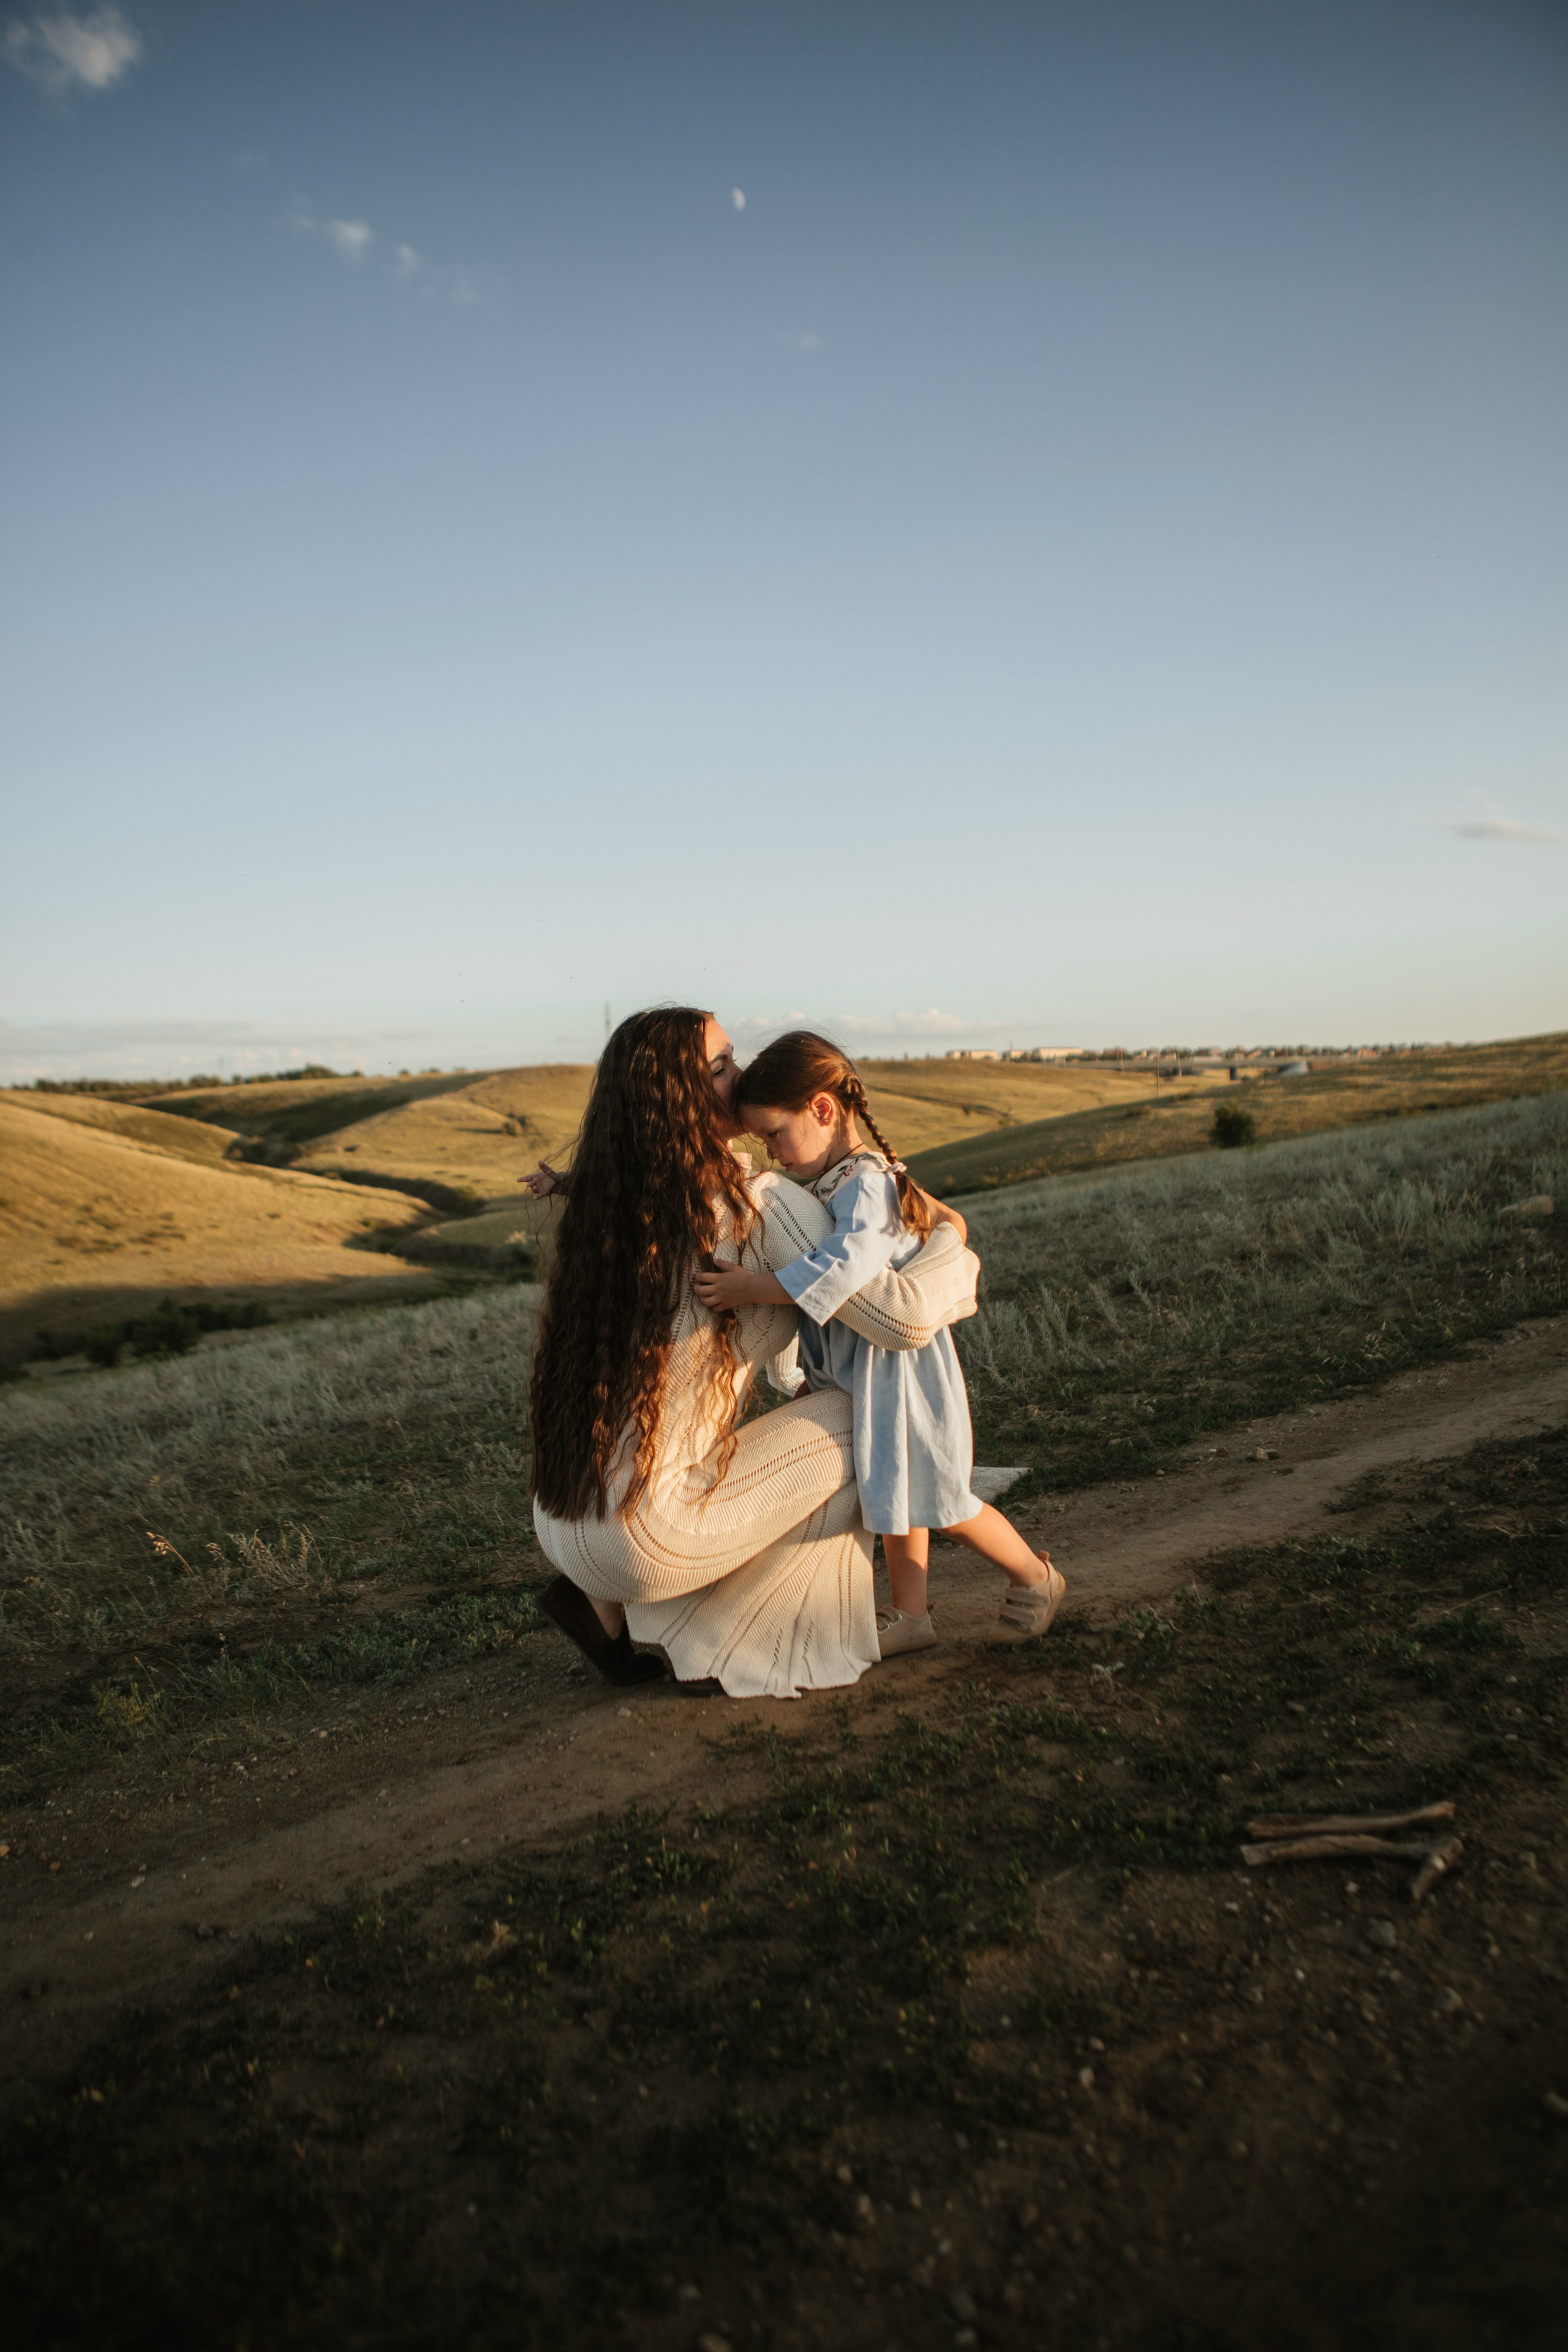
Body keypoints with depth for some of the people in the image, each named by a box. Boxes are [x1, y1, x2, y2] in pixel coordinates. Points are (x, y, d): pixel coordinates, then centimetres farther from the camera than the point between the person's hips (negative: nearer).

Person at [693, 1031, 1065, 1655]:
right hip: (862, 1378, 9)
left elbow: (843, 1270, -41)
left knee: (940, 1504, 5)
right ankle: (910, 1615, 30)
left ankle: (1035, 1579, 27)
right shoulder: (831, 1185, 5)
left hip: (899, 1375, -9)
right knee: (898, 1494, 17)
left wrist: (753, 1289, -37)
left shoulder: (866, 1187, -25)